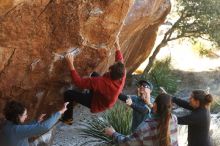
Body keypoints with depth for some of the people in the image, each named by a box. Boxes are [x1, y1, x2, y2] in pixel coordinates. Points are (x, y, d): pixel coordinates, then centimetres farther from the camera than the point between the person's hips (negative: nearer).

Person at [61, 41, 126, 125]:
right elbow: (120, 61, -8)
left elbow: (79, 82, -37)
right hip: (107, 101, 6)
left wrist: (71, 65, -36)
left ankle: (68, 118, 22)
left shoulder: (101, 82, -46)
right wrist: (117, 47, 3)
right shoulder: (122, 76, -31)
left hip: (97, 105, -5)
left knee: (68, 94, 3)